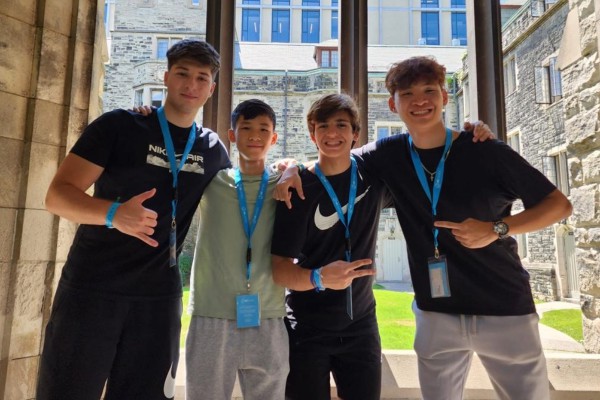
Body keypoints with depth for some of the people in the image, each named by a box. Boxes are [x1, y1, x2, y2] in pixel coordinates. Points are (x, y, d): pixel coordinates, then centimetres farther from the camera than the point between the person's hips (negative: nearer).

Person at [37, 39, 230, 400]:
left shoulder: (213, 149, 6)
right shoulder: (119, 126, -5)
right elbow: (58, 195, -10)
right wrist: (114, 213, -32)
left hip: (159, 298, 3)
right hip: (91, 288, -3)